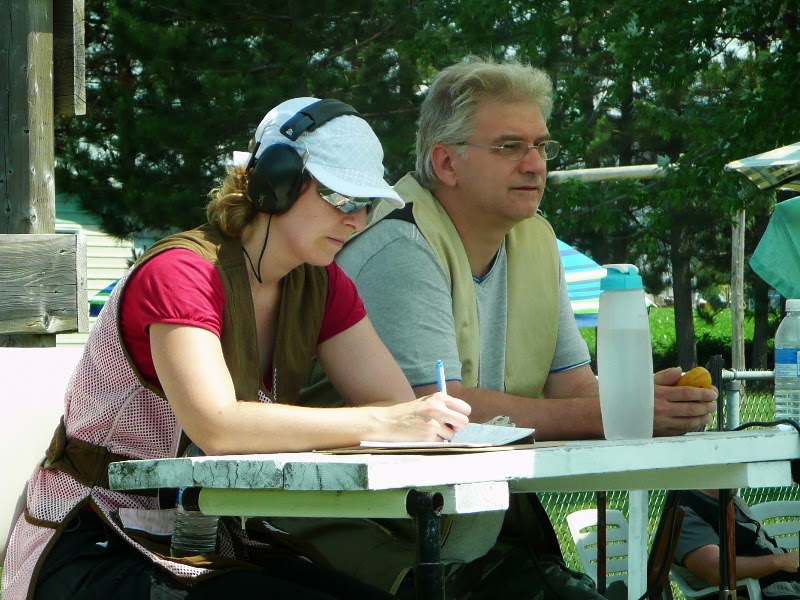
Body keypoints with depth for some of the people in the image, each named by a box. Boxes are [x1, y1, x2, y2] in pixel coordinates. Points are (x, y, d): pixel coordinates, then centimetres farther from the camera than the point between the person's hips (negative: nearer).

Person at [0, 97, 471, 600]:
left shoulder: (321, 286, 7)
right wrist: (384, 424, -34)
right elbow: (216, 426, -32)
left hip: (219, 543, 7)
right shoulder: (180, 273, -17)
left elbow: (399, 402, -3)